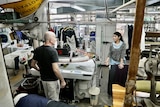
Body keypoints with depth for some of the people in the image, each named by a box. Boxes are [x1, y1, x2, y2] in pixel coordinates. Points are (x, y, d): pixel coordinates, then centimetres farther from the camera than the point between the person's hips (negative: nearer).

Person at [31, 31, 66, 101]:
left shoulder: (37, 50, -3)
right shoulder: (52, 51, -24)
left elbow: (33, 64, 8)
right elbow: (55, 69, -29)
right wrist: (62, 81, -17)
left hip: (43, 79, 7)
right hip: (52, 80, -6)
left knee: (48, 99, 26)